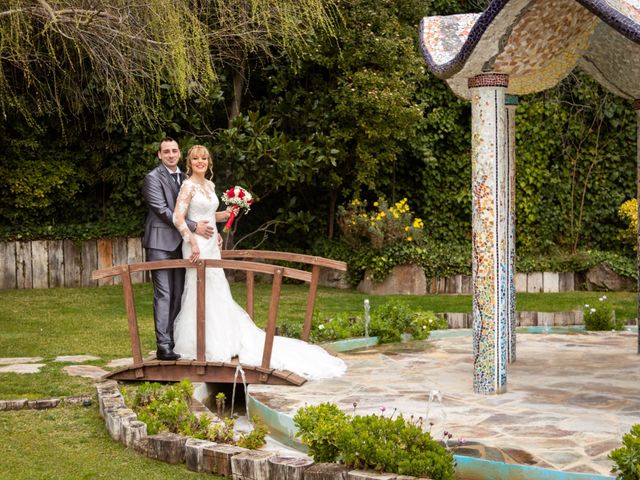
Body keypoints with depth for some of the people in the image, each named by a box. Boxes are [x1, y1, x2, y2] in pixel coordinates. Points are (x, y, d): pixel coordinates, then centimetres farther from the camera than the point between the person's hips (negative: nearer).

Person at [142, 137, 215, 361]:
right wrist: (194, 227, -16)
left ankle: (174, 340, 12)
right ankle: (163, 346, -8)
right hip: (160, 242, -7)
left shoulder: (184, 178, 16)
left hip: (179, 243, 7)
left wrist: (211, 230, 6)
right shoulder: (153, 178, -7)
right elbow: (163, 211, -14)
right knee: (163, 294, -9)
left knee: (178, 294, 7)